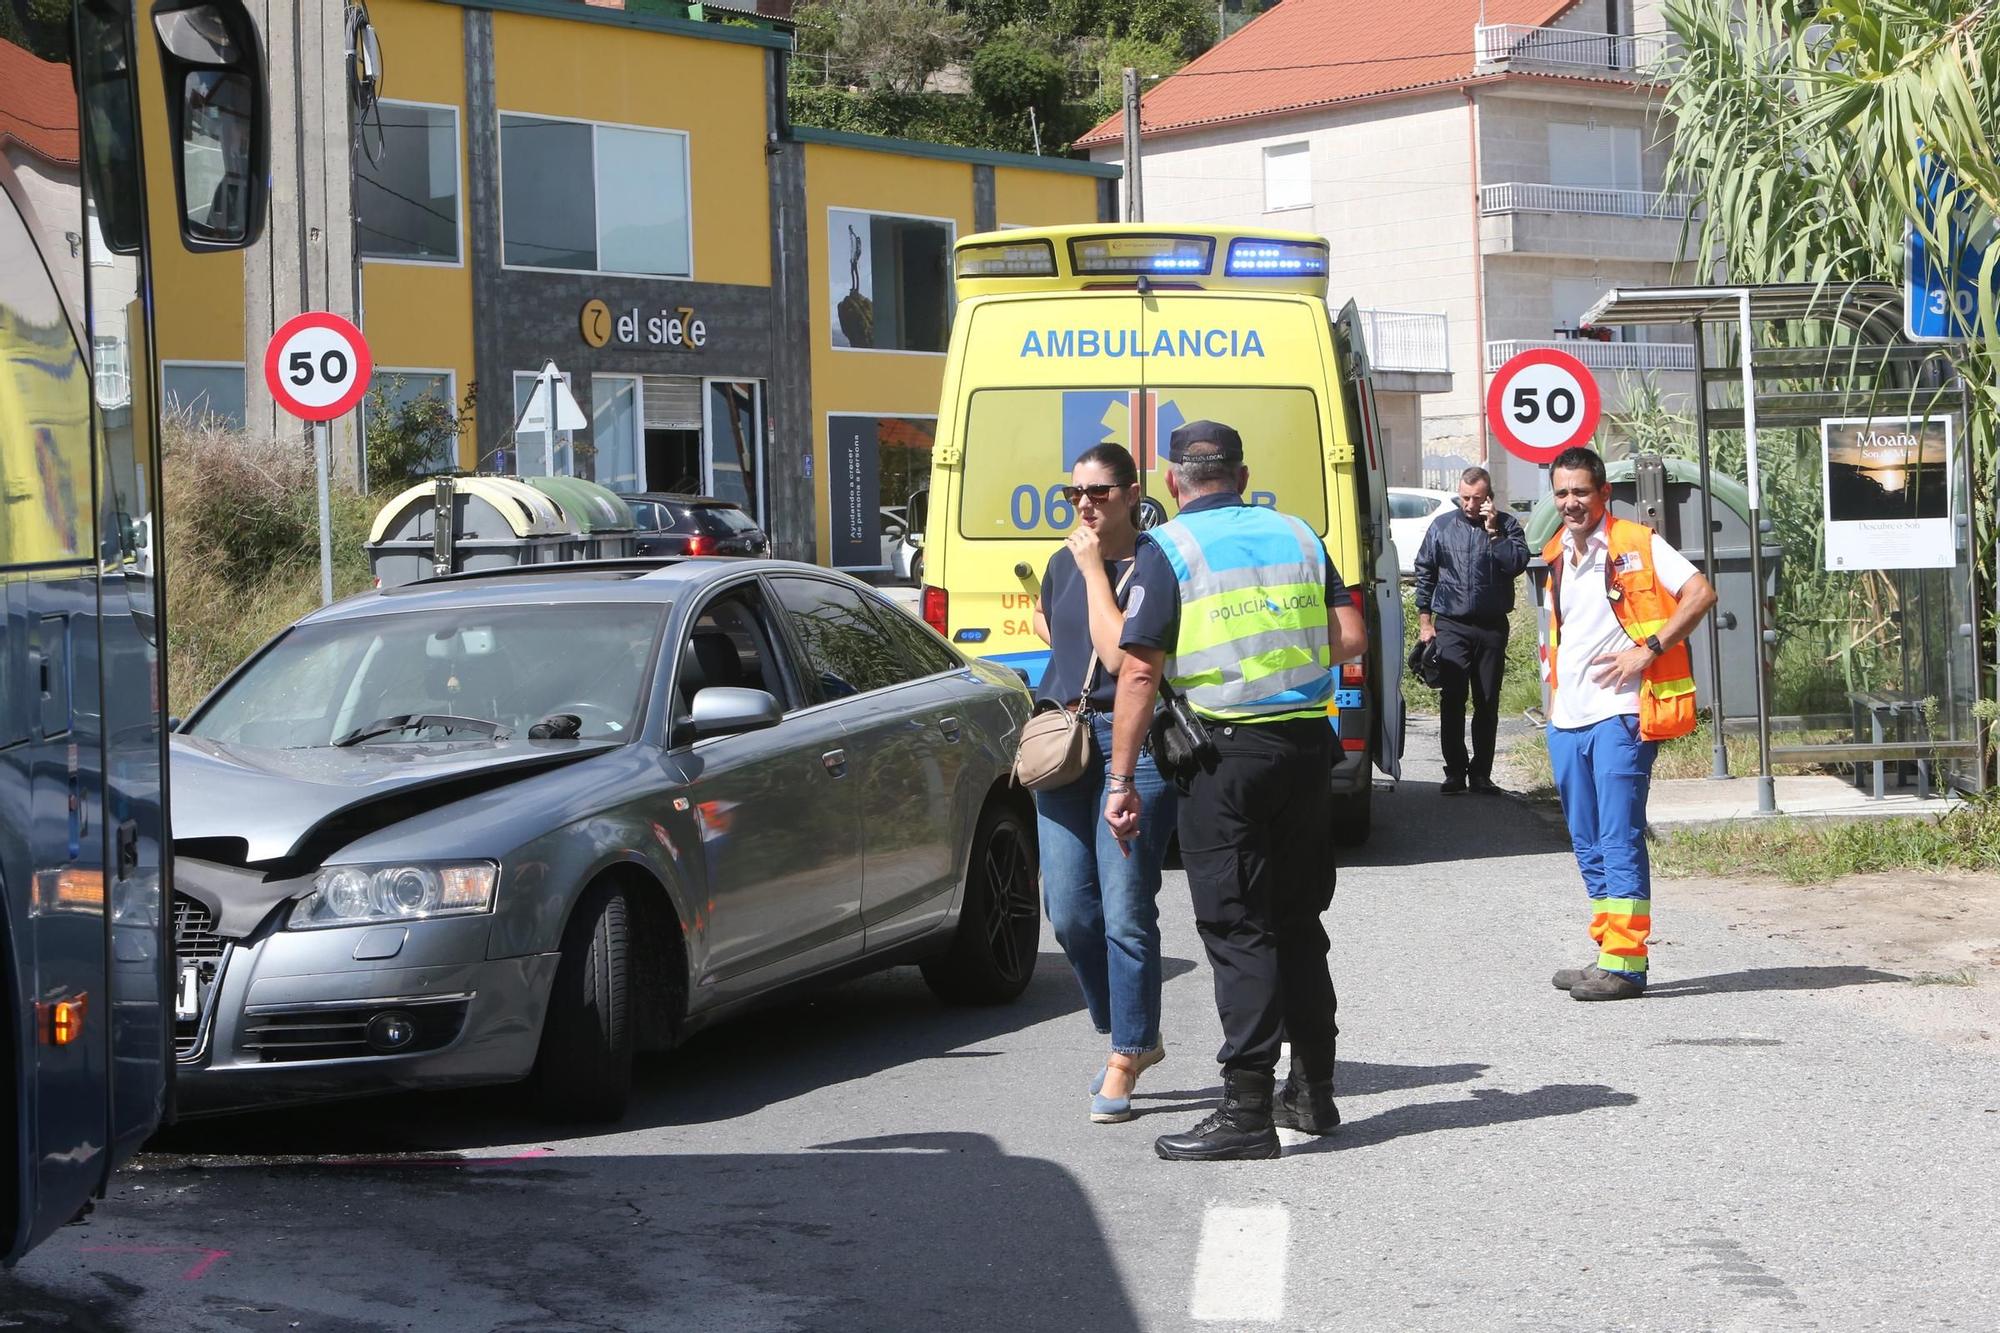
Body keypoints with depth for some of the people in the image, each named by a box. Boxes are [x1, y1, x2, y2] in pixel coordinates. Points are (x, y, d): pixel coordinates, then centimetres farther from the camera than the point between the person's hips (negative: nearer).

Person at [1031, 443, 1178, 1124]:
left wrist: (1096, 570, -14)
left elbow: (1120, 655, -18)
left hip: (1134, 747, -7)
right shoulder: (1062, 562, 12)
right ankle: (1133, 1036, 24)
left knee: (1125, 912, -6)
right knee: (1069, 912, 4)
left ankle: (1124, 1061, 4)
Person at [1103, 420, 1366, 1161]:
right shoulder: (1296, 536, 11)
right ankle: (1311, 1092, 25)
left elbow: (1139, 671, -10)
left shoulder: (1169, 550, -4)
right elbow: (1350, 639, 8)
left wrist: (1122, 780, -7)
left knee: (1236, 930, -4)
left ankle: (1247, 1112, -7)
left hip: (1225, 752, -5)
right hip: (1307, 744, 5)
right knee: (1297, 921, 17)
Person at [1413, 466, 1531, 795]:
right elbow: (1424, 573, 11)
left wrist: (1494, 532, -15)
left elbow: (1517, 563, -11)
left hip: (1492, 627, 0)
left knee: (1488, 702, 6)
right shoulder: (1441, 526, 7)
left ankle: (1481, 774, 13)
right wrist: (1424, 621, 8)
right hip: (1451, 625, 0)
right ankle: (1455, 773, -2)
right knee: (1452, 700, -6)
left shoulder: (1506, 525, 3)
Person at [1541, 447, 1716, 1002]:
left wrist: (1648, 649, -17)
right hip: (1568, 720, 8)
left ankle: (1625, 965, -11)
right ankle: (1607, 954, 16)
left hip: (1620, 713, -7)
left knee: (1620, 840, -10)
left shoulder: (1637, 545, -4)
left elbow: (1700, 593, -11)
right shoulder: (1557, 556, 16)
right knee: (1588, 845, 10)